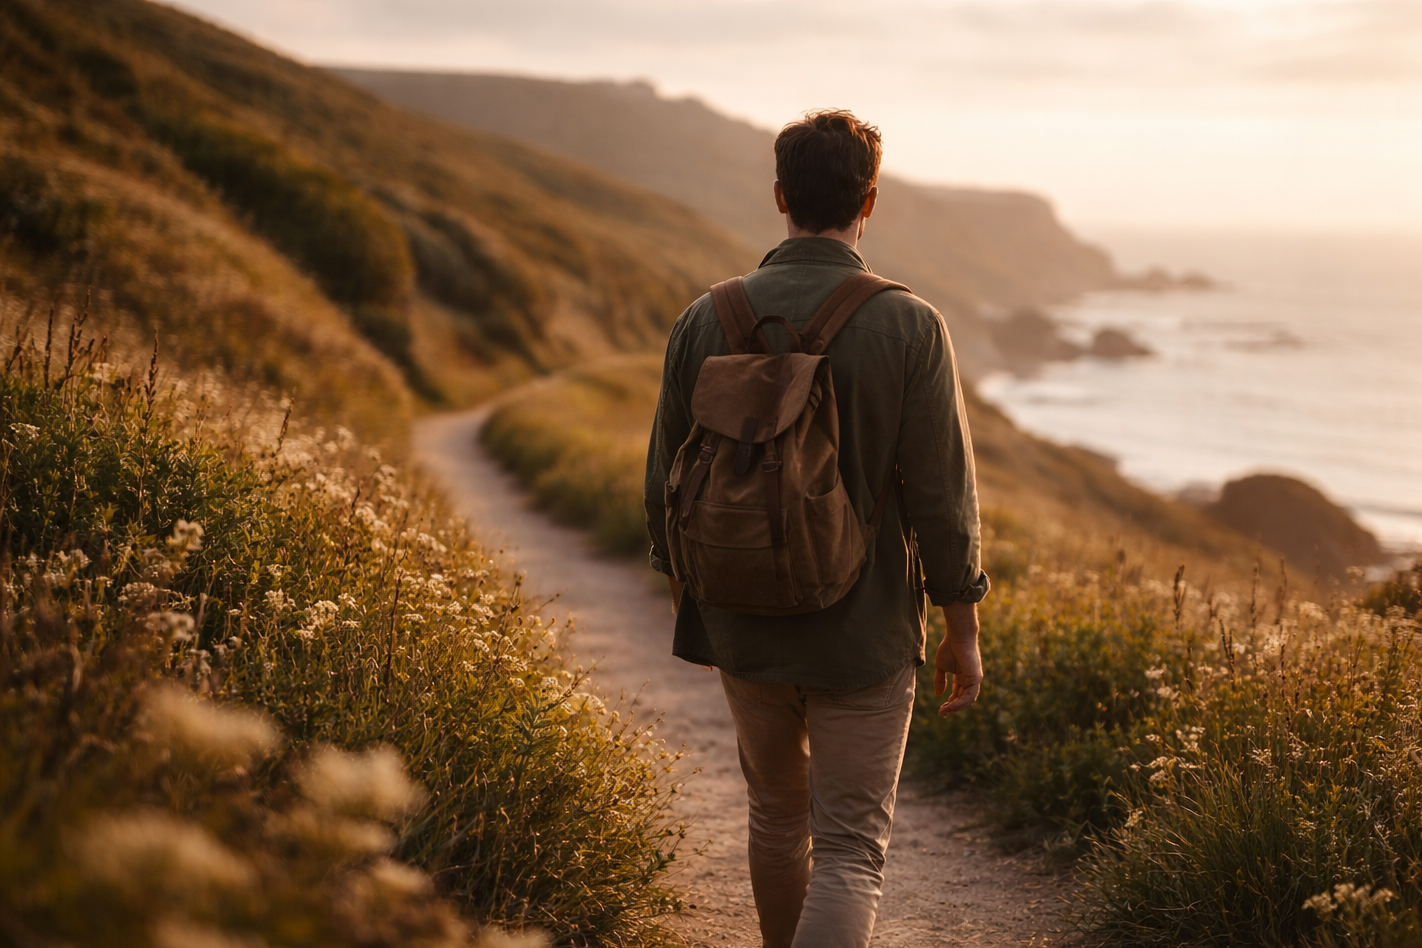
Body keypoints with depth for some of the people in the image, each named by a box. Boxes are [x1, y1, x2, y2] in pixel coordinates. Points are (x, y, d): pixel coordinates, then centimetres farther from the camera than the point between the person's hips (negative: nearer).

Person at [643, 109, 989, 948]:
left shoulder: (707, 321, -4)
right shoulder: (908, 327, -13)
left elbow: (668, 480, 3)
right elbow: (942, 494, -11)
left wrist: (687, 596, 19)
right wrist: (962, 628, 0)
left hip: (744, 626, 4)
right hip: (865, 634, -3)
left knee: (778, 816, 23)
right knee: (851, 849, 2)